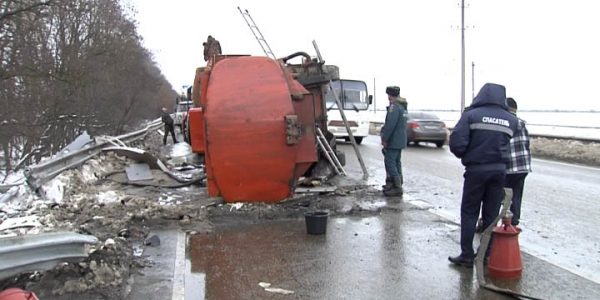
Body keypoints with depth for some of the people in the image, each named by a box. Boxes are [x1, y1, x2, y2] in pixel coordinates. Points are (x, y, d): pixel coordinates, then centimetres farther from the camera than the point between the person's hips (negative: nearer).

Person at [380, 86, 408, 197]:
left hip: (393, 141, -10)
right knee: (396, 162, 15)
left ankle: (397, 187, -9)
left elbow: (390, 125, -23)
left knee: (390, 163, -8)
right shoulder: (402, 106, 16)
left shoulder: (394, 107, -17)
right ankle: (397, 185, 22)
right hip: (400, 141, 10)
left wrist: (384, 139, -16)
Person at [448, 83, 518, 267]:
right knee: (491, 215, 11)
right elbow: (509, 143, -1)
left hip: (476, 169, -3)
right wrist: (497, 157, 13)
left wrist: (464, 155, 4)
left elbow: (456, 143, -14)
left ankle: (467, 255, 6)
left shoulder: (471, 115, -7)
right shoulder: (511, 120, 6)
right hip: (499, 169, 3)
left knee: (469, 213, 6)